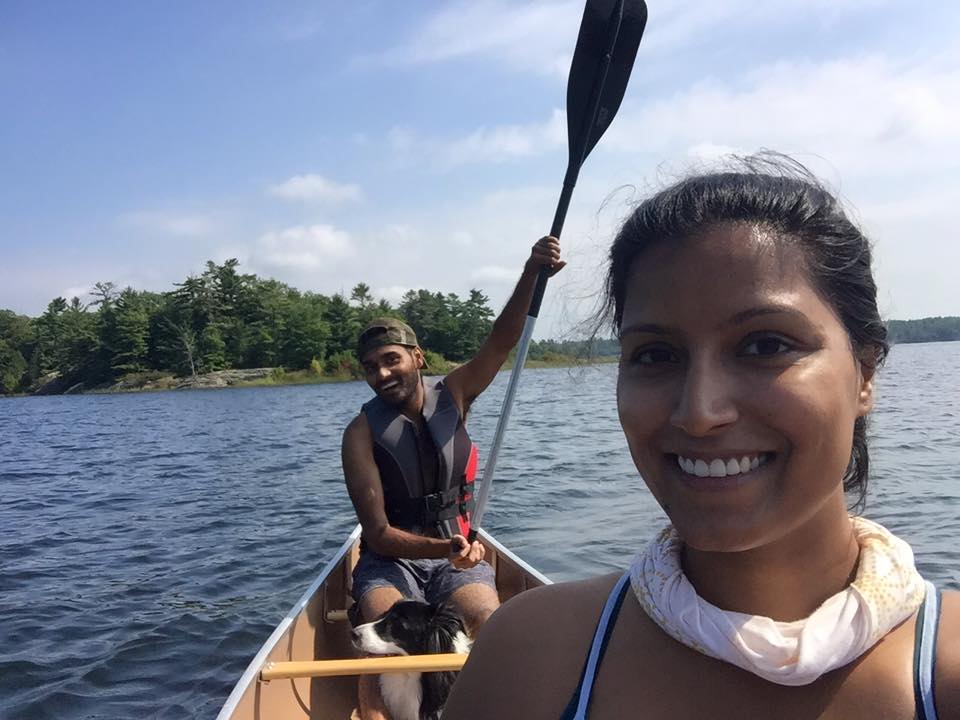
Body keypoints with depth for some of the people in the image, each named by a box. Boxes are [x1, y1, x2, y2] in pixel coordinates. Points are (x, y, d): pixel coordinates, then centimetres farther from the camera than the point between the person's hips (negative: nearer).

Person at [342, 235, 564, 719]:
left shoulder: (452, 397, -1)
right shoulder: (362, 433, -11)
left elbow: (502, 341, -15)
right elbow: (379, 534, -15)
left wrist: (531, 273, -30)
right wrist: (444, 548, -32)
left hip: (457, 555, 2)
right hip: (391, 559, -1)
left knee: (489, 623, -28)